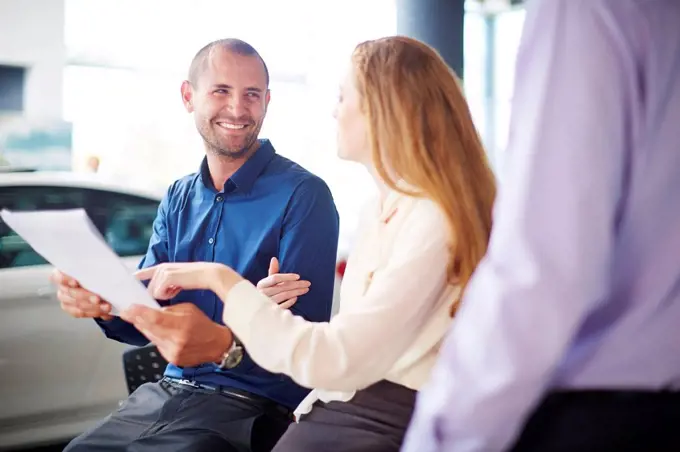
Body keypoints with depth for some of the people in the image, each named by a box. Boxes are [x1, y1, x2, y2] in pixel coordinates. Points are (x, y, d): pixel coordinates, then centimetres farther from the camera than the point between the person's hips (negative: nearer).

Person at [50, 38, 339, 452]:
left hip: (252, 406, -5)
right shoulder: (178, 199, 10)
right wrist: (102, 302, -15)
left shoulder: (304, 195, -11)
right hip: (167, 392, 6)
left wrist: (223, 345, -36)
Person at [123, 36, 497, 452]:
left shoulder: (432, 221, -17)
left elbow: (335, 361, -21)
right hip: (337, 406, 8)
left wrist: (223, 280, -16)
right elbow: (343, 345, 11)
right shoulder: (378, 213, 13)